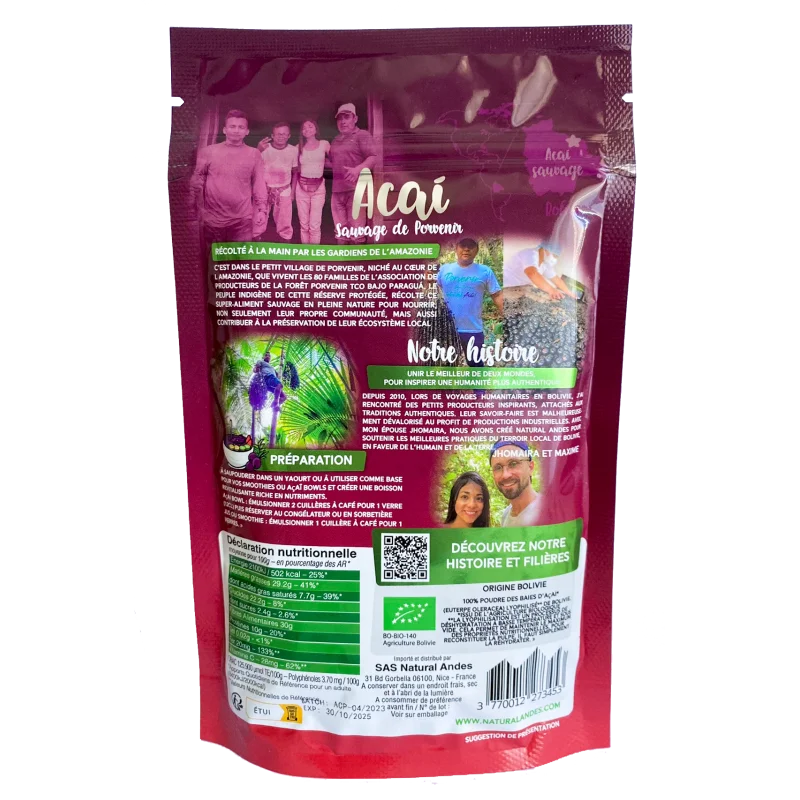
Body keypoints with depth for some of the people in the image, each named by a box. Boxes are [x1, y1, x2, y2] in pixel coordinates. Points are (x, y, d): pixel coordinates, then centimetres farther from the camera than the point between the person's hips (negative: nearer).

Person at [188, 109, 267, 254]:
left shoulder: (253, 154, 6)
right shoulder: (208, 151, 3)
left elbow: (259, 183, 7)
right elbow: (196, 182, 3)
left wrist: (262, 209, -2)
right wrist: (193, 213, -1)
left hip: (242, 220, 0)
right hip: (213, 219, 0)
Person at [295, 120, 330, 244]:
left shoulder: (324, 144, 3)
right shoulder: (299, 147, 8)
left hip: (318, 187, -2)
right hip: (302, 187, 2)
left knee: (314, 225, -9)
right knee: (304, 224, 4)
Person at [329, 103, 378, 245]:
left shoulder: (362, 135, 0)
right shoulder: (336, 141, 22)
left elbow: (373, 157, -11)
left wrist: (358, 169, -26)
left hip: (355, 187, -7)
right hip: (337, 189, 7)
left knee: (356, 226, -10)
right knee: (340, 227, 9)